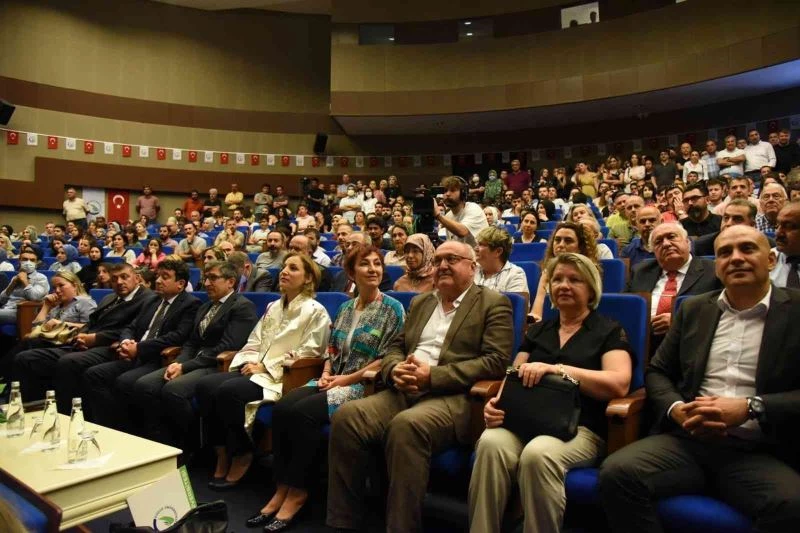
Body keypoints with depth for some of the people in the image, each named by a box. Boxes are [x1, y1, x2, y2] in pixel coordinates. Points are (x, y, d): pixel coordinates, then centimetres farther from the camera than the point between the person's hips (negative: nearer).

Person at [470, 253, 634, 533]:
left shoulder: (609, 331, 8)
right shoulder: (537, 330, 21)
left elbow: (619, 384, -8)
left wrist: (555, 368, -17)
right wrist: (497, 401, -10)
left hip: (579, 427, -3)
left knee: (538, 454, -35)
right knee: (490, 443, -30)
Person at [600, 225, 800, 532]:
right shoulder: (694, 309, 16)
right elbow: (657, 371, 16)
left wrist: (751, 408, -17)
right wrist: (675, 409, -6)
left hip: (760, 453, -2)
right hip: (688, 440, 2)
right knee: (617, 473, -25)